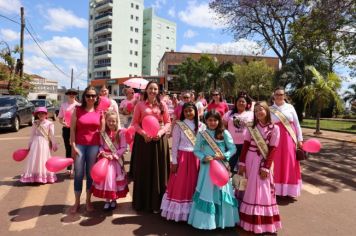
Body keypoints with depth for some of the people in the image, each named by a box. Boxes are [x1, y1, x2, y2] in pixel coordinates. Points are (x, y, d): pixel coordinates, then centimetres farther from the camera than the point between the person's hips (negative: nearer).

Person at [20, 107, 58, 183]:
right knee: (33, 160, 7)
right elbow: (32, 135, 13)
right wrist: (29, 145, 13)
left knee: (43, 160, 1)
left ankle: (44, 176, 11)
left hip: (44, 143, -4)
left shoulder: (49, 123, -3)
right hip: (35, 143, 4)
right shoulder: (35, 123, 10)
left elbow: (52, 135, -4)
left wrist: (54, 145, -5)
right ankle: (33, 177, 18)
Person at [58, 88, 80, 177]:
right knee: (68, 149, 11)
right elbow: (60, 118, 11)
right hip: (66, 129, 3)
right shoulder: (63, 105, 6)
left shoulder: (79, 105, -1)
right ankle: (69, 168, 22)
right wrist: (62, 122, -9)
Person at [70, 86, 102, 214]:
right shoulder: (77, 110, 2)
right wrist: (73, 146, -7)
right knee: (78, 174, 3)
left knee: (91, 174, 9)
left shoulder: (99, 112, 5)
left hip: (94, 145, 1)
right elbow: (72, 129, 0)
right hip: (79, 145, -1)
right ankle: (77, 202, 18)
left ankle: (88, 201, 23)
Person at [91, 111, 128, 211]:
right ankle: (107, 200, 20)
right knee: (105, 178, 3)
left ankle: (114, 200, 25)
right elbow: (100, 146, 2)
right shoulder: (103, 133, 1)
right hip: (105, 158, 2)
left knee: (115, 179, 6)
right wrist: (102, 153, -16)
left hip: (116, 160, -2)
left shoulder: (120, 133, -9)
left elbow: (123, 148, -10)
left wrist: (114, 155, -16)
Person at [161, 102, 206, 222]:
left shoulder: (201, 126, 4)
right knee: (180, 185, 4)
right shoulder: (179, 125, -5)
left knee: (193, 184, 11)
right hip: (182, 157, -3)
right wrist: (174, 161, -7)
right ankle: (178, 211, 19)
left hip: (196, 158, 3)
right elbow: (174, 145, -5)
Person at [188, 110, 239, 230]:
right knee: (206, 193, 5)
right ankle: (206, 220, 19)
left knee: (221, 192, 8)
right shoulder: (201, 134, 0)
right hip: (207, 166, 0)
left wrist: (223, 156, -16)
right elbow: (196, 150, 2)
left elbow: (233, 148, -2)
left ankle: (223, 219, 25)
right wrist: (204, 157, -15)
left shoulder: (224, 133, -3)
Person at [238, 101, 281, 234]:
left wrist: (265, 167, -12)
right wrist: (242, 163, -4)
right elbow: (246, 145, 1)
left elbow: (272, 150, -8)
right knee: (249, 190, 10)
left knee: (262, 191, 3)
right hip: (249, 159, 3)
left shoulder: (274, 128, -6)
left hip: (262, 161, -3)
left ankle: (263, 223, 19)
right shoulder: (251, 127, 3)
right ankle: (250, 221, 25)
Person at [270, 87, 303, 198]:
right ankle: (275, 189, 15)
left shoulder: (290, 107, 5)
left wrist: (300, 140, 4)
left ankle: (289, 190, 18)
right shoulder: (270, 110, 3)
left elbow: (297, 124, 7)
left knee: (290, 164, 6)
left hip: (289, 139, 1)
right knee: (276, 164, 3)